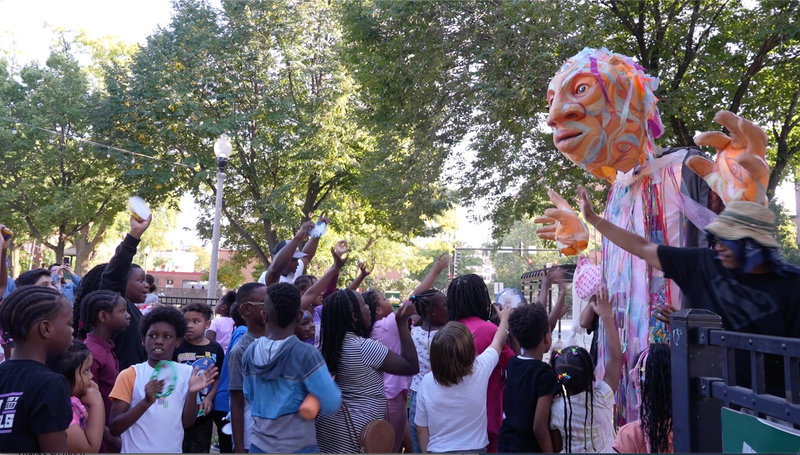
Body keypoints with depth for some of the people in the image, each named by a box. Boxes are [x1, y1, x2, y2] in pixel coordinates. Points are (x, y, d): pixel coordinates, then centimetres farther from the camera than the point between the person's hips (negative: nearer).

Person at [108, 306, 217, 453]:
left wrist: (193, 393, -18)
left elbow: (187, 423, -2)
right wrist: (146, 402, -25)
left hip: (172, 450, 2)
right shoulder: (129, 375, -7)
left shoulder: (186, 373, -2)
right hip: (136, 451, -2)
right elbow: (114, 428, -12)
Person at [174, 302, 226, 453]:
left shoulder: (215, 349, -2)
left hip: (203, 411, 2)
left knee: (200, 449, 15)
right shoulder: (177, 347, -6)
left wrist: (210, 398, -10)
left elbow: (220, 377, 3)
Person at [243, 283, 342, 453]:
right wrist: (331, 381, -1)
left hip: (259, 445, 4)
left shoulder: (250, 352, -4)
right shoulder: (306, 354, -20)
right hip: (297, 448, -4)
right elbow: (330, 406, -18)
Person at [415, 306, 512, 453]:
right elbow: (498, 343, 7)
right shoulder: (479, 371, -14)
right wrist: (504, 317, 25)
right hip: (474, 450, 0)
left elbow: (421, 429, -2)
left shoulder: (427, 382, -12)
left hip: (437, 450, 1)